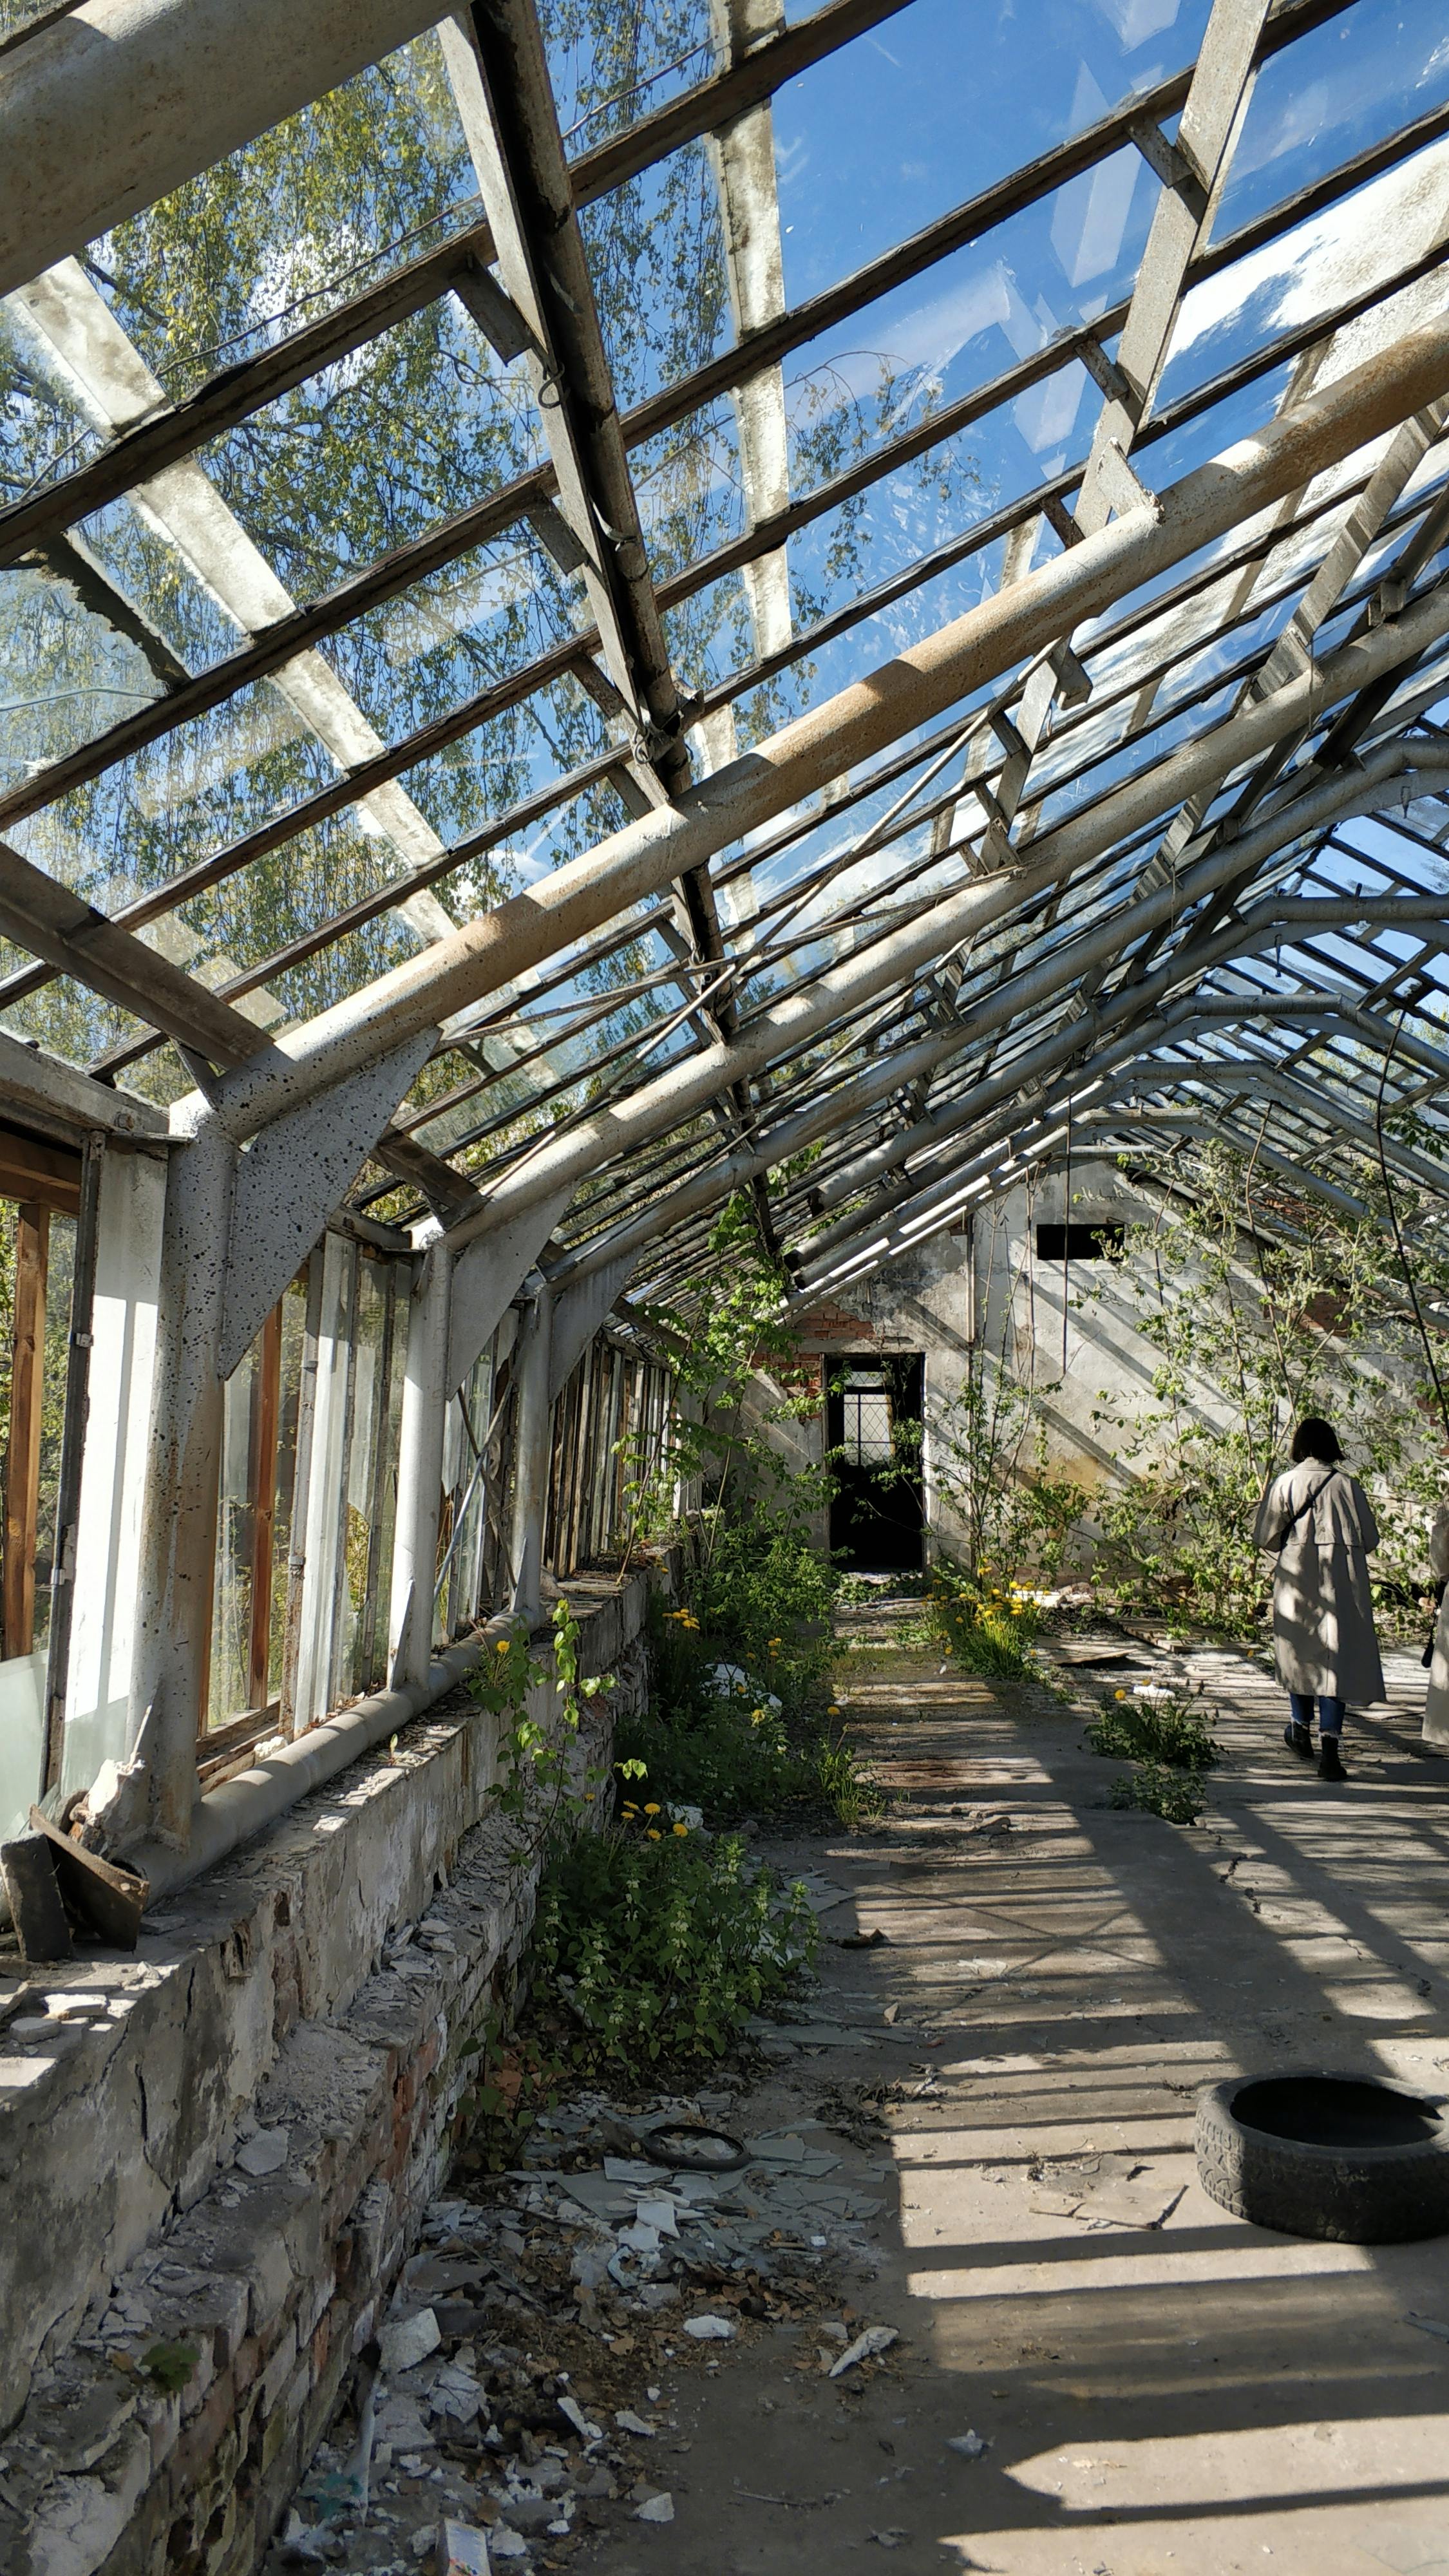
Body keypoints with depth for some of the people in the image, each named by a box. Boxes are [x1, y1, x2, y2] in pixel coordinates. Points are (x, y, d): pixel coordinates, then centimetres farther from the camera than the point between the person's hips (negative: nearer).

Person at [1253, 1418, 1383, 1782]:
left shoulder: (1285, 1483, -4)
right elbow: (1370, 1539, 3)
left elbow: (1265, 1537, -3)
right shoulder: (1349, 1485, -2)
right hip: (1342, 1584, 0)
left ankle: (1302, 1730, 33)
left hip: (1297, 1581, 0)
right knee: (1337, 1658, -2)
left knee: (1299, 1653, 18)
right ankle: (1330, 1747, -13)